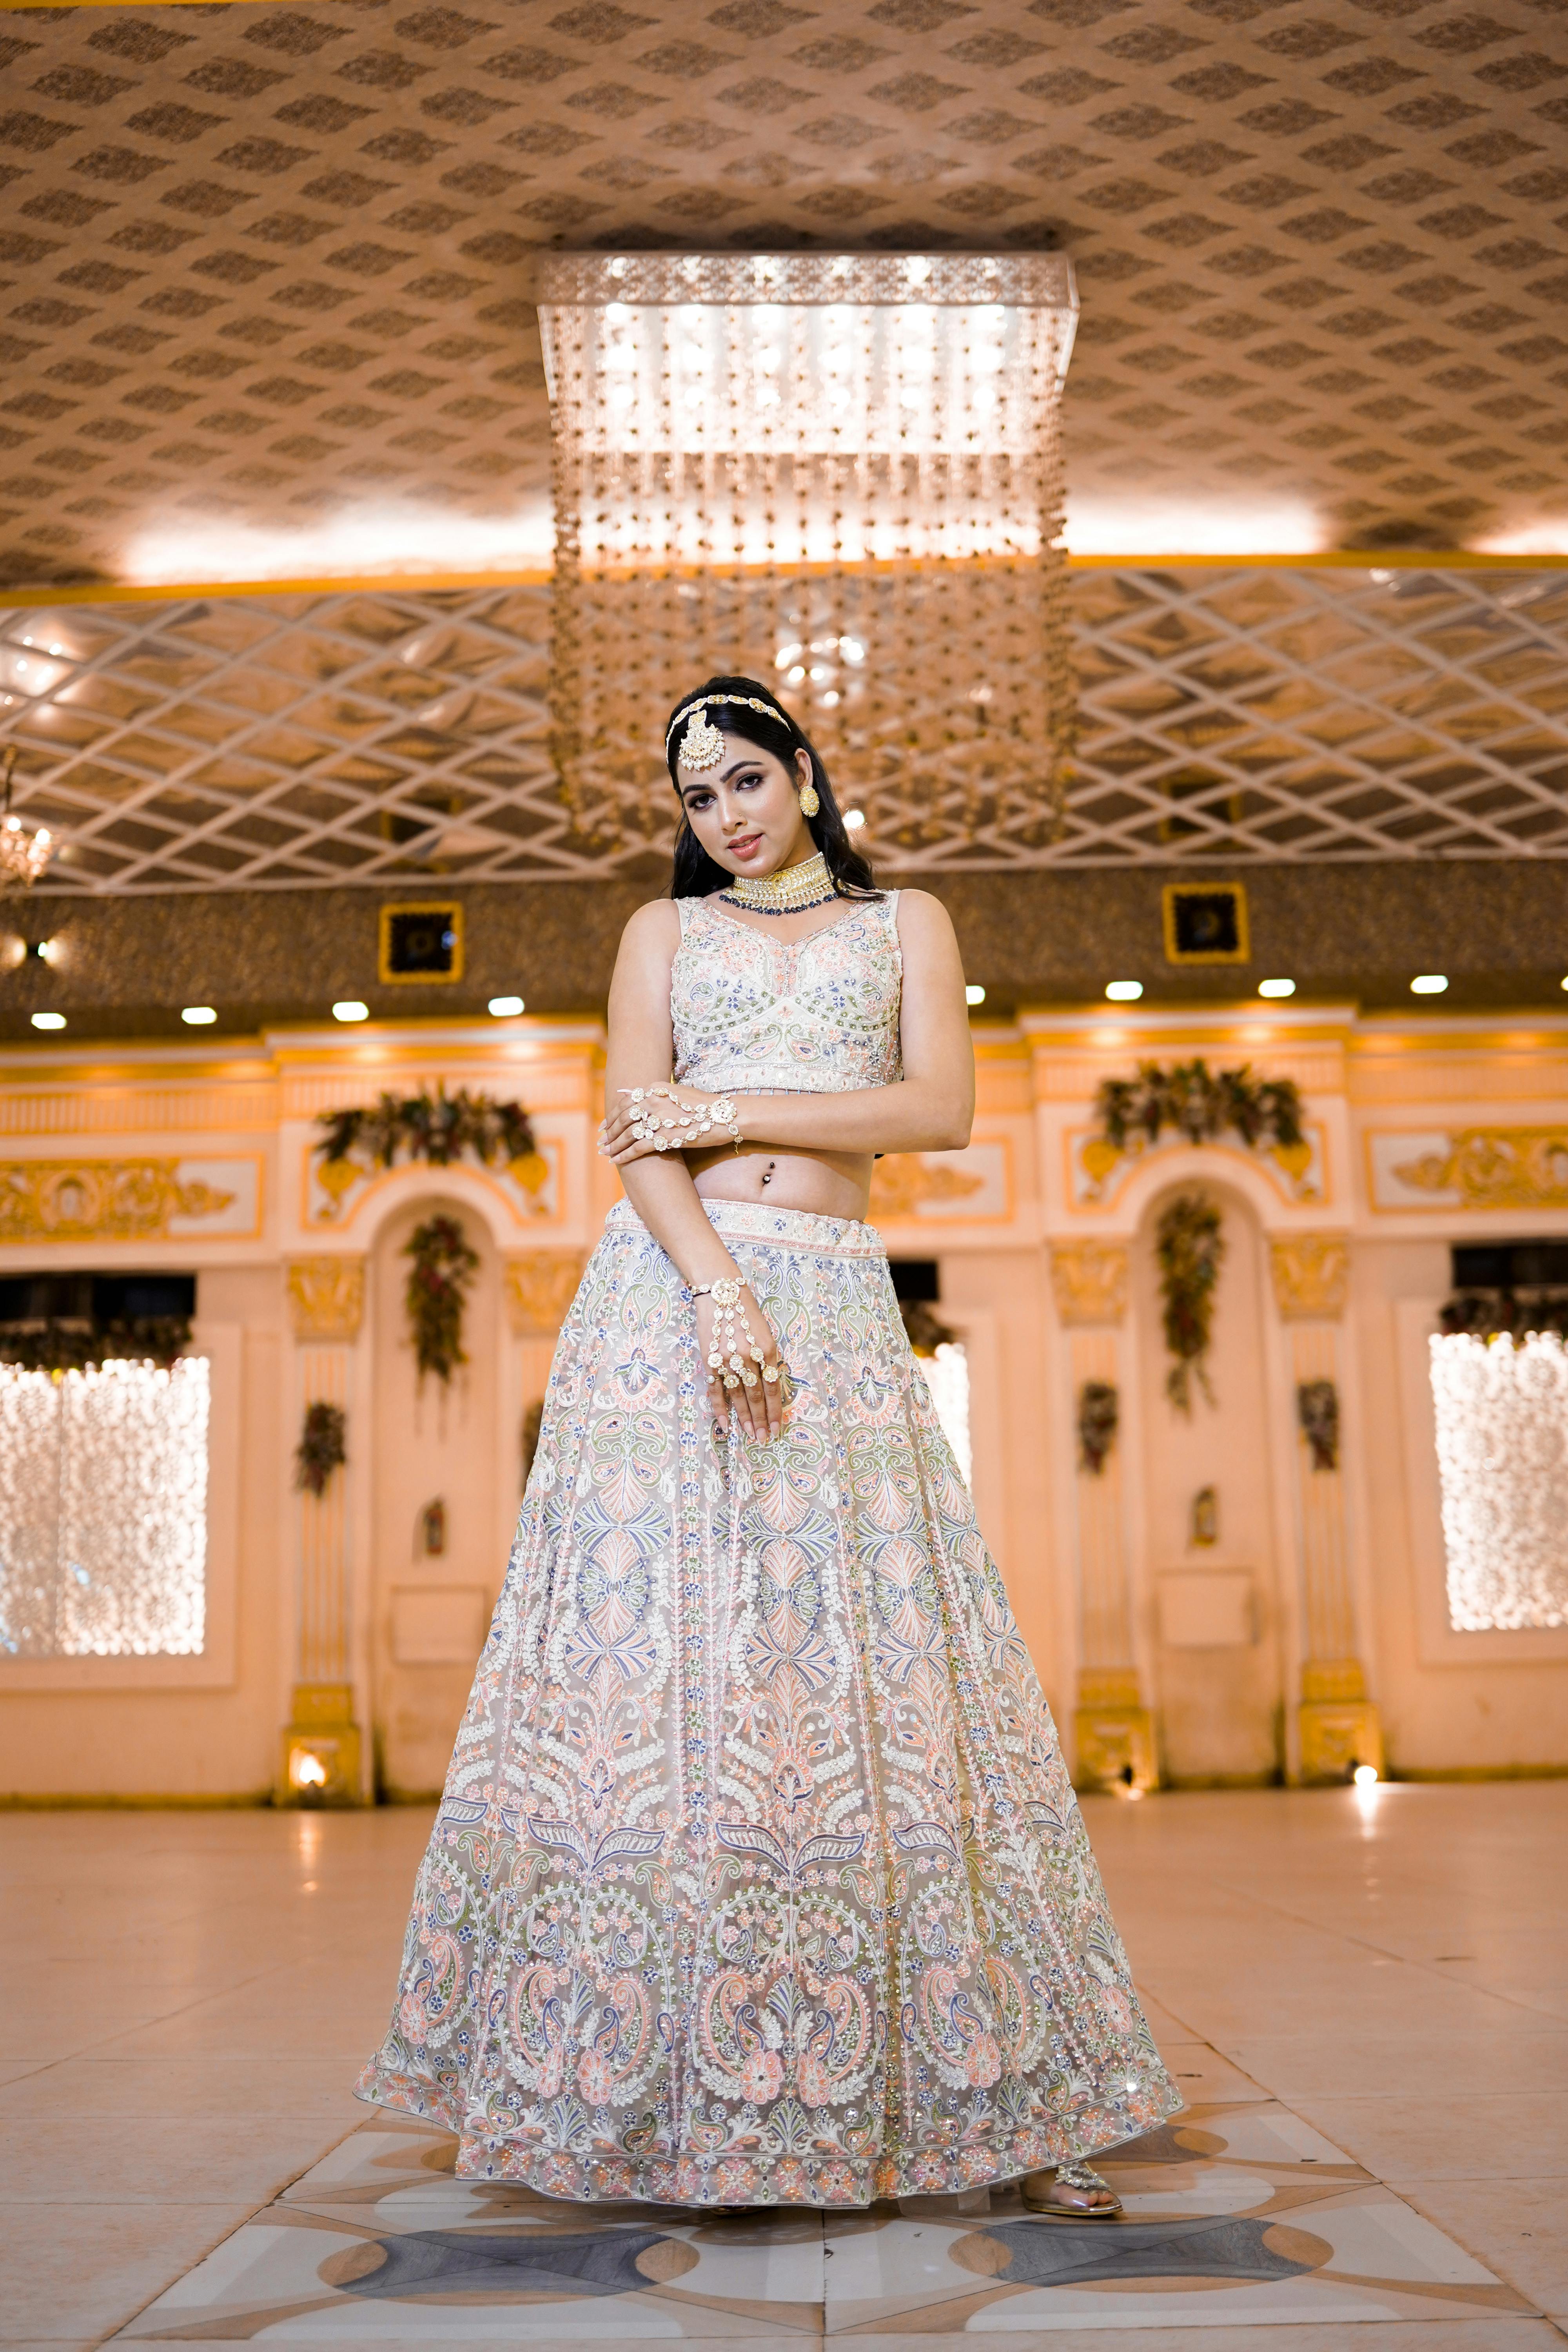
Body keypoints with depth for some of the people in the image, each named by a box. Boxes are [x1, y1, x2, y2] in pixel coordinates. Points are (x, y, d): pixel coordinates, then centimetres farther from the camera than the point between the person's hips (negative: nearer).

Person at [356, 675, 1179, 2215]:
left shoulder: (904, 922, 17)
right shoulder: (663, 932, 16)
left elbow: (941, 1110, 2)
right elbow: (632, 1135, 2)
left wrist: (726, 1113, -5)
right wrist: (720, 1291, -15)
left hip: (836, 1310, 0)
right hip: (667, 1290, 0)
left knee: (874, 1678, -4)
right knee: (660, 1669, -5)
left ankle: (993, 2100, 1)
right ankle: (654, 2088, 5)